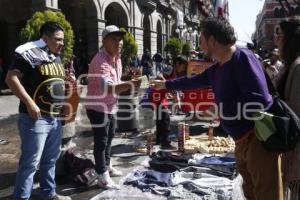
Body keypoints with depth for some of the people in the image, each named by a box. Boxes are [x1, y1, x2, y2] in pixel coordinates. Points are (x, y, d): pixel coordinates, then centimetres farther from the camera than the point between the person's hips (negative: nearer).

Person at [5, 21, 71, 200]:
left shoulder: (57, 58, 15)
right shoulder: (31, 54, -11)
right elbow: (11, 78, -18)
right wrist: (29, 103, -23)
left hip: (55, 118, 9)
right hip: (35, 118, -8)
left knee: (51, 159, 18)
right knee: (31, 162, -2)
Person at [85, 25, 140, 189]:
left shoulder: (116, 58, 2)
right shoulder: (100, 61, -28)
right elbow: (108, 88, -45)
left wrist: (128, 84, 6)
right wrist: (130, 85, -56)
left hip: (110, 106, 10)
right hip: (98, 107, -9)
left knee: (109, 138, 21)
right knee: (101, 141, -1)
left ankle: (107, 166, 39)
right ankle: (103, 176, 11)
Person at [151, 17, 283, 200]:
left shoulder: (242, 57, -15)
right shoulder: (217, 69, 12)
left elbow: (259, 100, -24)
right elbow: (194, 81, 29)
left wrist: (219, 109, -15)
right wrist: (166, 85, 39)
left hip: (259, 138, -9)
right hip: (242, 140, 9)